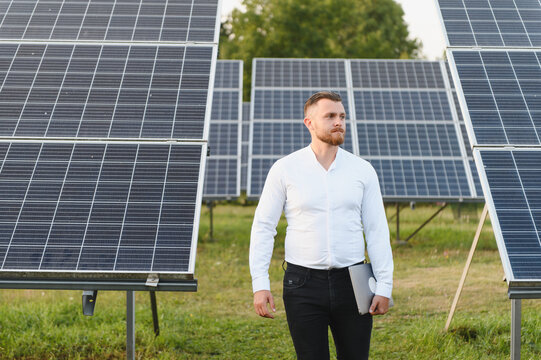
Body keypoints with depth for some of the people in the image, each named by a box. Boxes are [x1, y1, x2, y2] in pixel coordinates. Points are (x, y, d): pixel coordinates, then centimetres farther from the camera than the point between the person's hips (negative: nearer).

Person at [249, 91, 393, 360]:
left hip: (351, 282, 2)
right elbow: (263, 227, 1)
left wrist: (384, 286, -1)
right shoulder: (285, 169, -1)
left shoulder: (362, 171, 4)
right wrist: (259, 283, -7)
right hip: (303, 285, -2)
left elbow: (377, 231, 5)